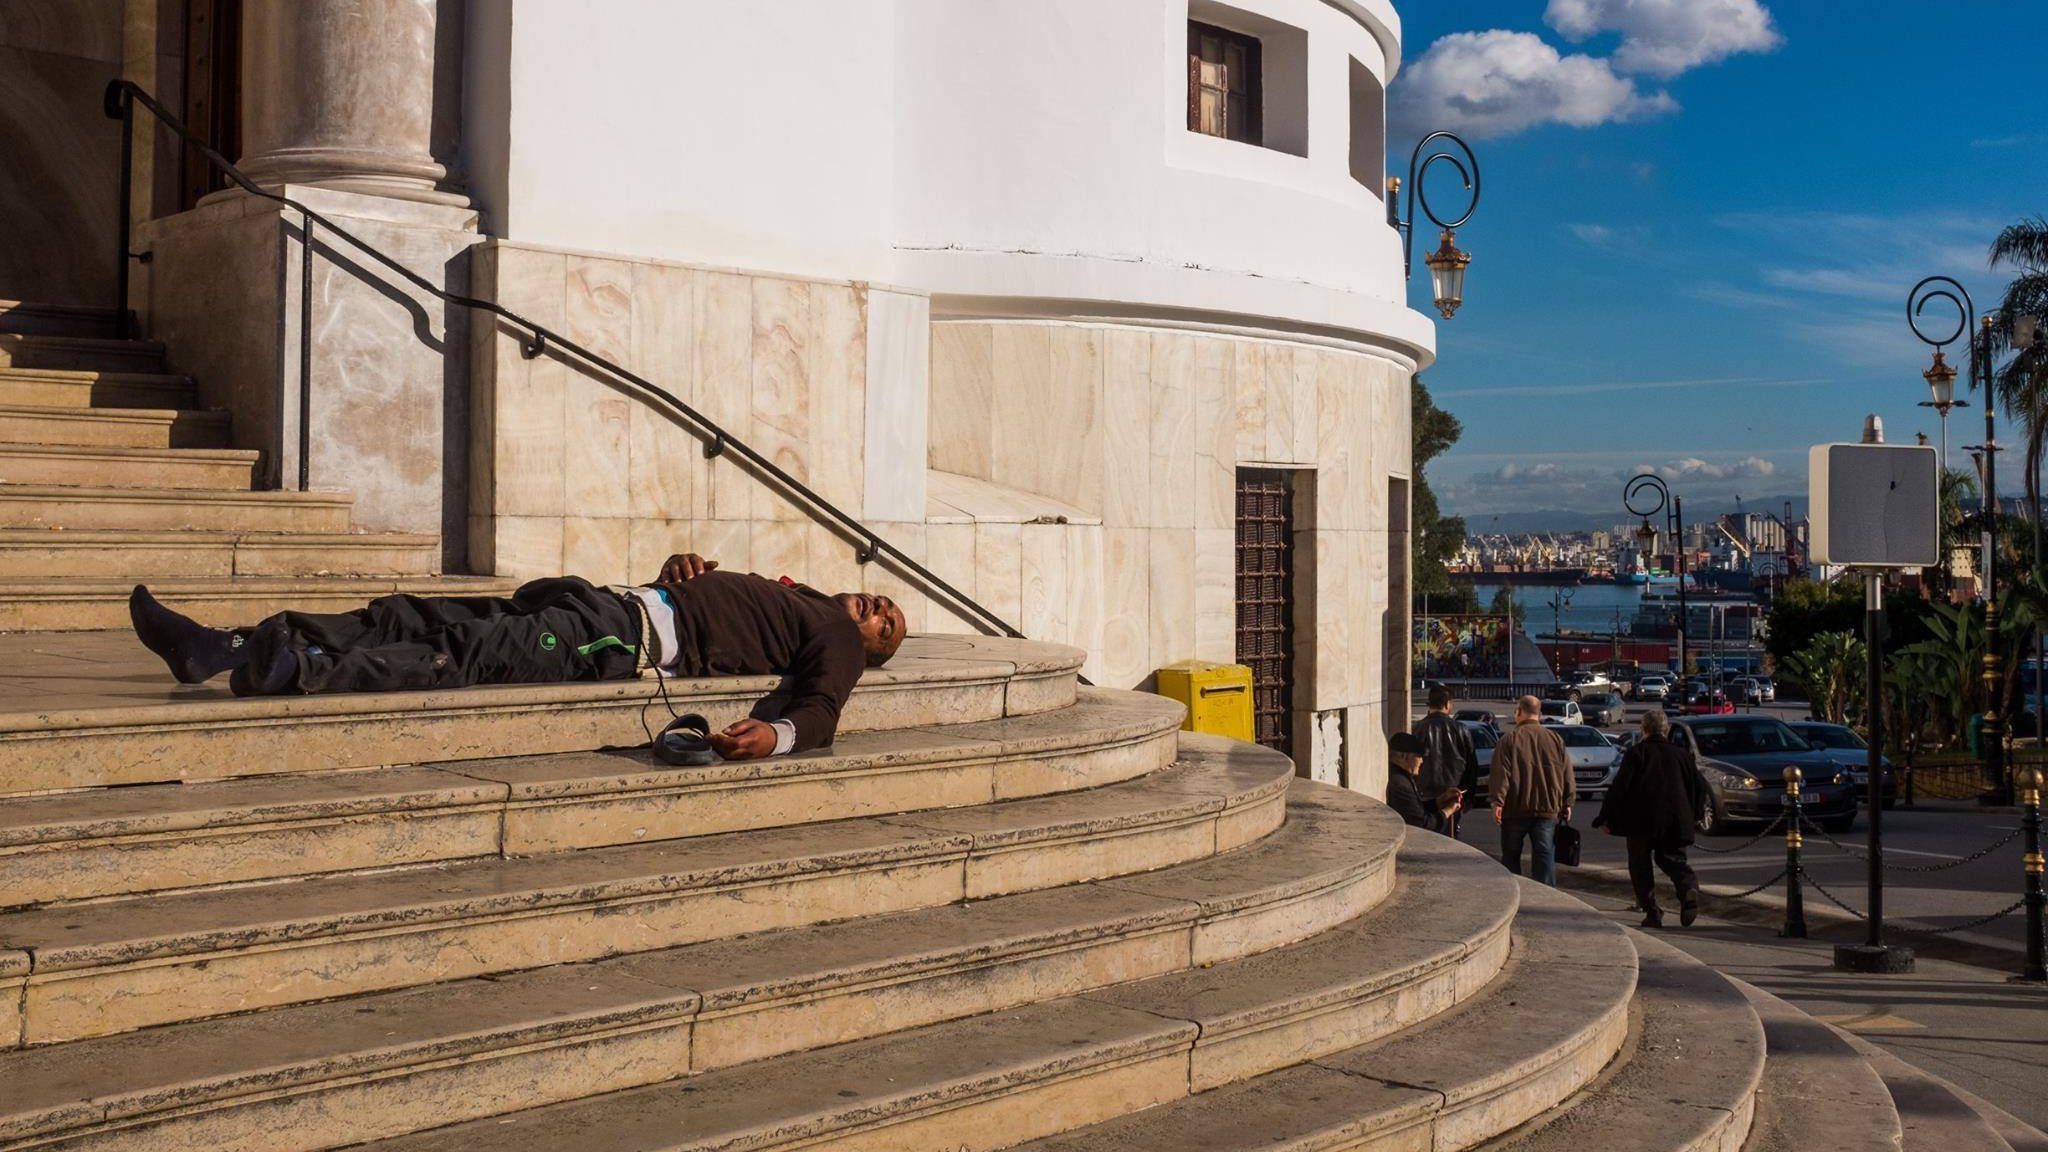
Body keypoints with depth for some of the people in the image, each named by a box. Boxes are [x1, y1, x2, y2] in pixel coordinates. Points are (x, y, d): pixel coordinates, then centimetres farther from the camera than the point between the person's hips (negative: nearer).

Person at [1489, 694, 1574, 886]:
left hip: (1515, 808, -2)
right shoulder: (1556, 740, 6)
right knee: (1545, 854, 2)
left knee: (1511, 855, 10)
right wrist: (1567, 803, 13)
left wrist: (1498, 801, -10)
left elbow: (1500, 773, -10)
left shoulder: (1510, 739, -4)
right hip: (1548, 808, 2)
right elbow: (1567, 775, 8)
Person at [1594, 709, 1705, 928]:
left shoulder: (1636, 753, -4)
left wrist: (1606, 817, -4)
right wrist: (1695, 816, 27)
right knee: (1672, 859, 15)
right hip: (1675, 822, 4)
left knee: (1640, 864, 8)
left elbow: (1619, 787, -9)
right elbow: (1700, 787, 13)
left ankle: (1652, 911, 0)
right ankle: (1689, 887, -15)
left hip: (1642, 821, -3)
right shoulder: (1681, 754, 9)